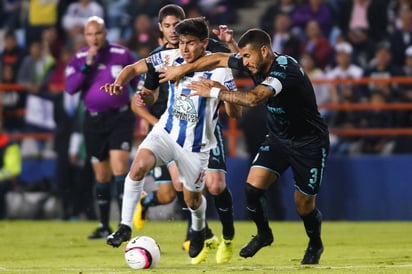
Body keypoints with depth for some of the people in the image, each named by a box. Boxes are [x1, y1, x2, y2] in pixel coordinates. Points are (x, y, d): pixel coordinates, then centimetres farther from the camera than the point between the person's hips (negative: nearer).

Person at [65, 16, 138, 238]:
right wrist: (87, 65, -20)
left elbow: (139, 86, 5)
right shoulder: (79, 58, 3)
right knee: (101, 174, 9)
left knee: (119, 167, -17)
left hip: (120, 117, -3)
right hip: (94, 120, 3)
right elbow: (70, 88, -11)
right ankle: (104, 226, 21)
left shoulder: (122, 55, -3)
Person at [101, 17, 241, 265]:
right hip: (166, 132, 2)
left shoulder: (219, 70, -16)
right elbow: (134, 68, 2)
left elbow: (235, 112, -17)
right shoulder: (170, 58, -8)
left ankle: (199, 229, 48)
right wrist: (119, 84, -19)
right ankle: (125, 227, -18)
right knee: (139, 166, -26)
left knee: (192, 199, 12)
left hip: (196, 145, -2)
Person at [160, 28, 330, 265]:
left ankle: (315, 245, 30)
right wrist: (182, 69, 9)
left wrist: (215, 92, -33)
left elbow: (253, 98, -42)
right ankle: (263, 234, 14)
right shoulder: (257, 63, -7)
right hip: (278, 138, 7)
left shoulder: (285, 69, -30)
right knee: (253, 185, -12)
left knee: (304, 205, 0)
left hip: (309, 143, -7)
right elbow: (219, 59, 9)